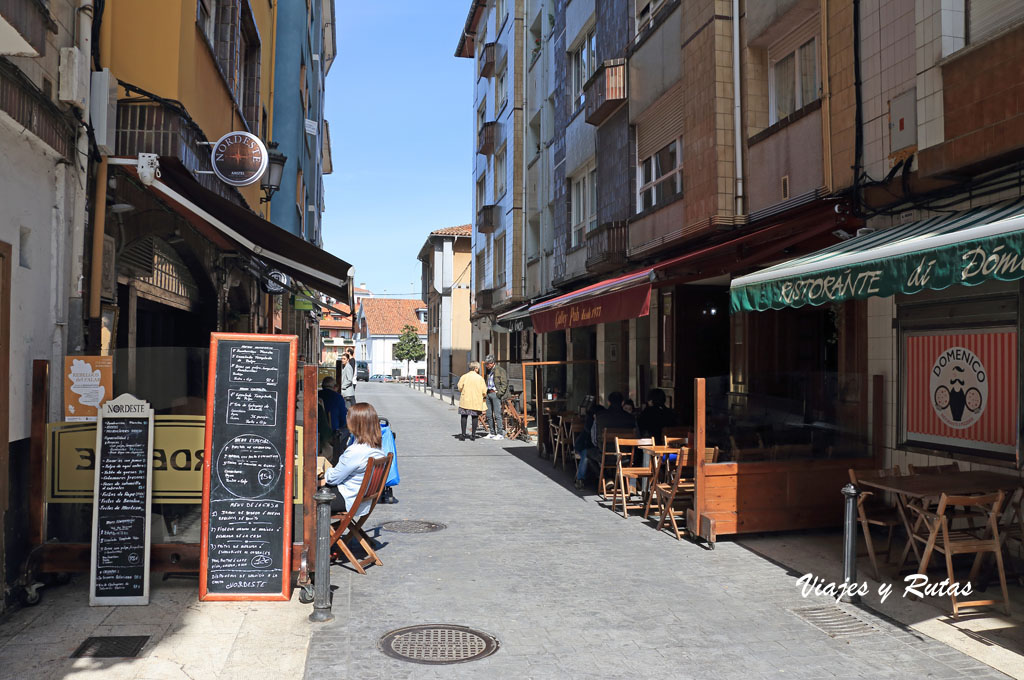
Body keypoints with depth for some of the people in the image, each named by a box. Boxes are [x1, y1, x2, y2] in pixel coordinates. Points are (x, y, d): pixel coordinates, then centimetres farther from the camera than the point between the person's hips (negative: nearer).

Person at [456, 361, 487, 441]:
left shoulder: (464, 376, -2)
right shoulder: (480, 378, -3)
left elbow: (460, 387, -4)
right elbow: (484, 390, -3)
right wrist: (484, 397, 18)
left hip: (465, 400, 0)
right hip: (476, 401, 0)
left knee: (464, 416, 7)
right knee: (475, 417, 7)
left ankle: (463, 435, 4)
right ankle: (473, 435, 8)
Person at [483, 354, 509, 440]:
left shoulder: (500, 370, -7)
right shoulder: (489, 371, 17)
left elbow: (504, 384, -10)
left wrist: (499, 394, -15)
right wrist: (486, 392, 14)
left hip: (496, 394, -8)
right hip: (489, 394, 8)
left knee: (497, 414, -9)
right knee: (489, 415, 7)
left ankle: (500, 433, -5)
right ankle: (492, 433, 14)